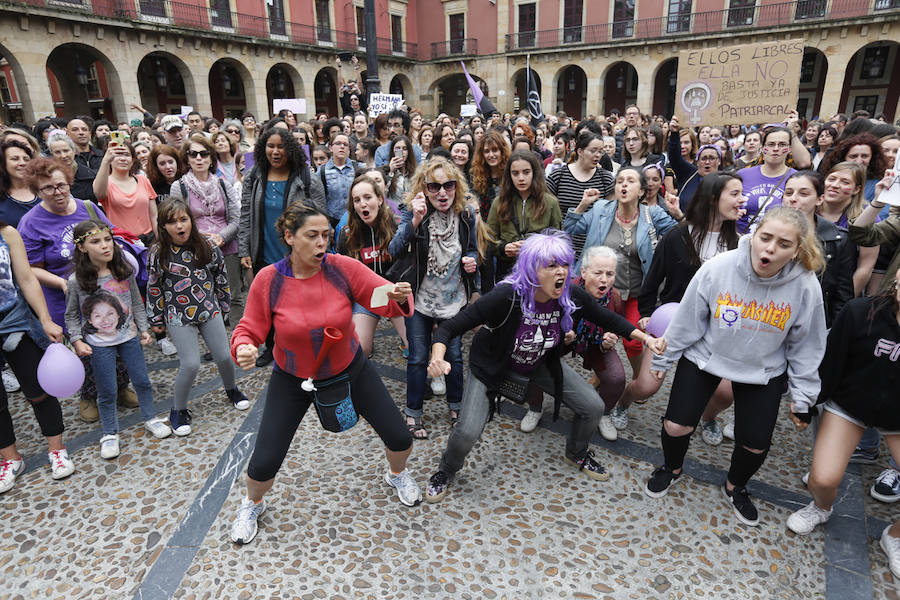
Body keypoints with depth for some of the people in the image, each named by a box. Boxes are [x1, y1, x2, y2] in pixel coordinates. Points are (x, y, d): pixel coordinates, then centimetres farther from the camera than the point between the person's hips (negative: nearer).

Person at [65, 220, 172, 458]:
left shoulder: (125, 271, -5)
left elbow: (137, 303, 6)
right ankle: (110, 434, 25)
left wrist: (144, 329, 5)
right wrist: (77, 341, -10)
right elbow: (71, 315, -2)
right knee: (107, 392, 7)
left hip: (129, 337, 3)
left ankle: (151, 418, 33)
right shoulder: (76, 281, -12)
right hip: (99, 344, -2)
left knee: (142, 382, 12)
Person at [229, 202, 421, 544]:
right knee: (264, 463, -2)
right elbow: (250, 329, -10)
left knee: (400, 439, 4)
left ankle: (397, 474, 43)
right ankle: (252, 505, 37)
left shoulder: (343, 268, -19)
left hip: (350, 369, 1)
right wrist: (243, 348, -32)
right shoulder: (268, 280, -19)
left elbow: (388, 302, -16)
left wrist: (400, 298, -39)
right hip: (292, 379, -1)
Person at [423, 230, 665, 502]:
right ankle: (446, 471, 20)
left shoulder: (572, 297, -22)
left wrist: (646, 338, -9)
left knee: (593, 407, 2)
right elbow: (450, 327, -33)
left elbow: (607, 319, -1)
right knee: (467, 432, -17)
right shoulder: (505, 297, -36)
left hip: (541, 363, 5)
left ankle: (577, 454, 37)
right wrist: (438, 358, -52)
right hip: (492, 365, -4)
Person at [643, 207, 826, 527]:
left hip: (763, 371, 1)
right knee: (676, 425, -2)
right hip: (704, 356, -1)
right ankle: (671, 469, 33)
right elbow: (687, 320, -11)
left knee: (755, 444, 3)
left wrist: (802, 396, 2)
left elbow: (806, 345, -4)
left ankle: (735, 487, 38)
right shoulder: (717, 268, -24)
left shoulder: (806, 287, -19)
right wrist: (663, 359, -2)